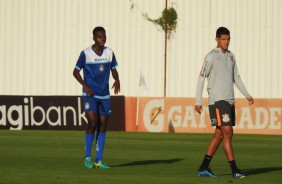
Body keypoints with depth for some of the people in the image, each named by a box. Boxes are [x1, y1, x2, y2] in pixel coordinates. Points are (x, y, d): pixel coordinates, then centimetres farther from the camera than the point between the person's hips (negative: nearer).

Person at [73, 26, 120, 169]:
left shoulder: (109, 52, 4)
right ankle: (87, 158, -1)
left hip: (104, 95, 4)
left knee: (103, 125, 2)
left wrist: (117, 80, -8)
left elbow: (113, 69, 14)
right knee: (92, 123, -16)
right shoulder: (86, 53, -7)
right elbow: (76, 72, -1)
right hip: (90, 95, -4)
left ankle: (98, 161, 7)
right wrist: (85, 86, -15)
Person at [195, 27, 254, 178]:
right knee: (227, 132, -11)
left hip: (229, 100, 7)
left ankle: (203, 168, 12)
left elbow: (236, 78, 22)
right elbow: (201, 78, -6)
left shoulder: (230, 56, 14)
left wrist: (247, 95, 13)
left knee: (219, 134, 7)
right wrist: (198, 102, -9)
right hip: (217, 100, -7)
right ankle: (234, 169, -10)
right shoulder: (211, 56, -6)